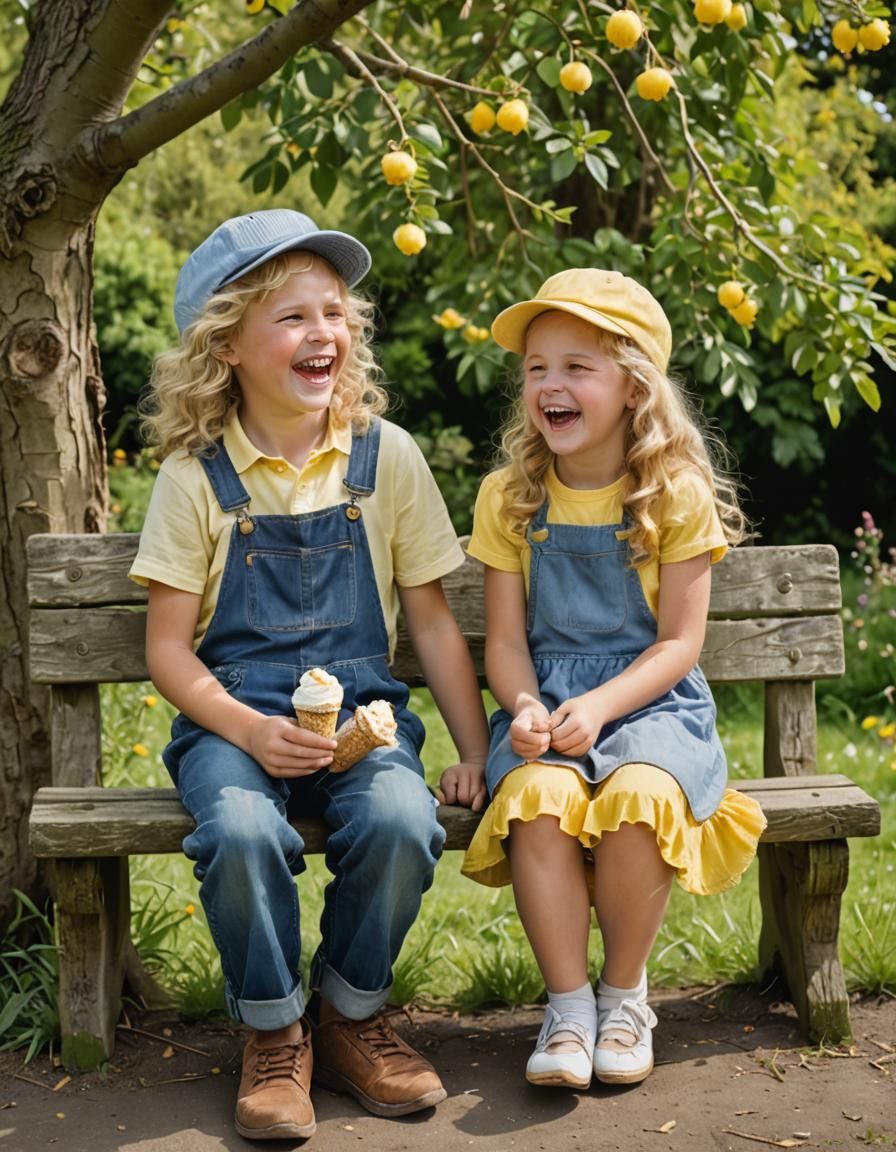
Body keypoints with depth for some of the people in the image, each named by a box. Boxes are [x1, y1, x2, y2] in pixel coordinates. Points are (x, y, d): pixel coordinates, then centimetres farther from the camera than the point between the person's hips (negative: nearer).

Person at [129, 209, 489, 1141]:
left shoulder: (385, 456, 5)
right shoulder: (197, 477, -1)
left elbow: (430, 619, 10)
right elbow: (168, 648, 0)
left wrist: (475, 751, 3)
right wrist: (250, 730, -17)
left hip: (359, 706, 2)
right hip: (233, 715, -1)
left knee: (400, 822, -30)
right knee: (240, 831, -34)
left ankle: (349, 1012, 0)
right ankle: (275, 1033, -4)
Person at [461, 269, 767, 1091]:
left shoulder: (676, 497, -1)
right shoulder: (510, 498, 6)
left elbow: (679, 642, -4)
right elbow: (505, 639, 5)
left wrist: (599, 707, -19)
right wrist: (526, 708, -16)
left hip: (650, 700, -2)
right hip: (546, 701, 2)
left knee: (639, 800, -34)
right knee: (539, 799, -32)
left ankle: (624, 994, -7)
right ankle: (568, 1004, -13)